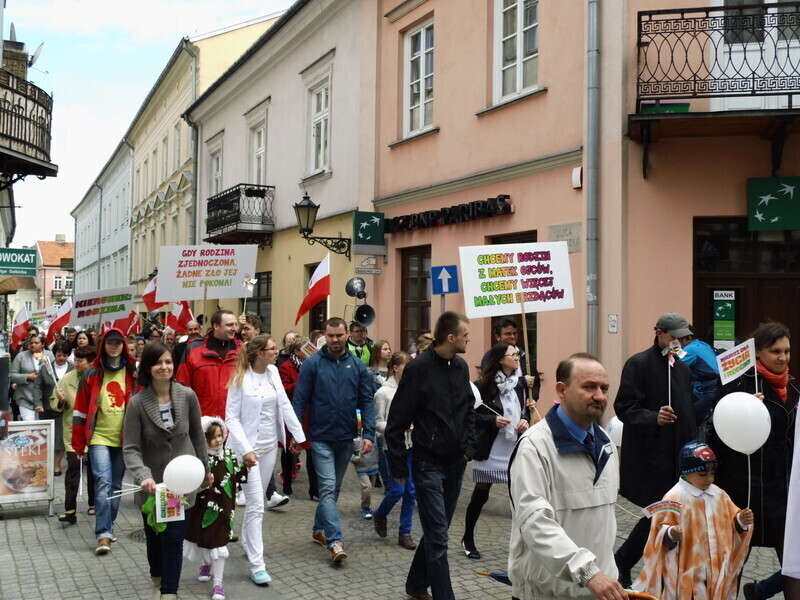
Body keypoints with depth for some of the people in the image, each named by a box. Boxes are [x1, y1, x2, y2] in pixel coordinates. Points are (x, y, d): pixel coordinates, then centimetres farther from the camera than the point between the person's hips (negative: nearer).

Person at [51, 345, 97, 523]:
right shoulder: (66, 379, -2)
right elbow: (54, 403, 5)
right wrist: (61, 401, -15)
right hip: (73, 431, 0)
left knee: (93, 469, 13)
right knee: (73, 469, -7)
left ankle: (93, 504, 28)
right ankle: (70, 510, -6)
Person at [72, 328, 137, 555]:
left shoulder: (133, 373, 4)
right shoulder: (92, 374, 1)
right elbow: (81, 410, 3)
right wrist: (79, 444, 1)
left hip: (124, 439, 2)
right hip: (99, 437, -2)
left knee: (116, 485, 10)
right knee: (103, 482, -13)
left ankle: (107, 528, 23)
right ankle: (104, 534, -12)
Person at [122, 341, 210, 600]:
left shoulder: (187, 396, -10)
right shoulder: (137, 403, -15)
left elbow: (197, 436, 4)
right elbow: (131, 448, -15)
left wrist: (205, 469, 12)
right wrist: (143, 475, -32)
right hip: (153, 484, 0)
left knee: (174, 538, -5)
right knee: (155, 538, 17)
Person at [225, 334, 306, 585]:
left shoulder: (273, 372, 1)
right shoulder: (240, 378, -14)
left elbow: (285, 405, 4)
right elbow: (232, 417, -15)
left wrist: (298, 434, 3)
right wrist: (245, 449, -22)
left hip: (270, 446, 6)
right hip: (248, 447, -6)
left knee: (257, 501, 17)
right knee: (256, 506, -7)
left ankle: (247, 540, 37)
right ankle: (257, 565, -2)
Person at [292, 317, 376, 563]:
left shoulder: (357, 366, 2)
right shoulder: (312, 364, -5)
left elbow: (366, 402, 0)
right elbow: (300, 400, -6)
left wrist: (369, 434, -9)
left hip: (346, 438, 4)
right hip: (321, 438, -3)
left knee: (334, 488, 16)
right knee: (328, 488, -9)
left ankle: (319, 529, 33)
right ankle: (335, 541, -11)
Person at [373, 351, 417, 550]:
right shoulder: (383, 392, -5)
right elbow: (378, 422, -6)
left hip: (412, 445, 4)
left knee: (411, 490, 5)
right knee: (397, 489, -5)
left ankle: (405, 532, 15)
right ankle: (379, 515, 25)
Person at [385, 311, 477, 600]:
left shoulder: (461, 367, 4)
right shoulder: (418, 367, -14)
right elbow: (396, 422, -11)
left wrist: (469, 446, 8)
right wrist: (399, 467, -10)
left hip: (456, 462, 6)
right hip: (429, 463, -6)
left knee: (436, 530, 16)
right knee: (438, 536, -5)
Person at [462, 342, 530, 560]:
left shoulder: (520, 382, 5)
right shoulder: (485, 384, -10)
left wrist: (525, 420, -2)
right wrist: (493, 421, -21)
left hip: (516, 447, 4)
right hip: (490, 448, -4)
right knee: (481, 495, 8)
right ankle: (467, 539, 25)